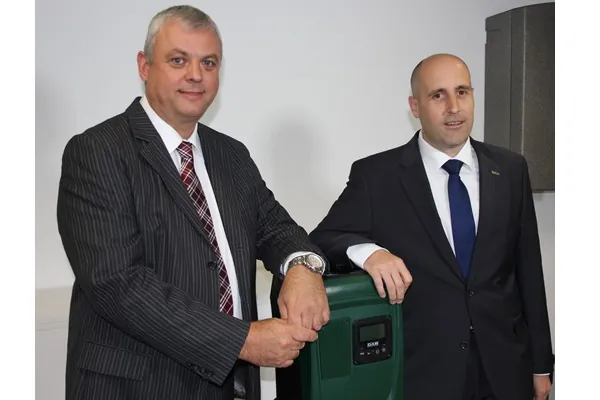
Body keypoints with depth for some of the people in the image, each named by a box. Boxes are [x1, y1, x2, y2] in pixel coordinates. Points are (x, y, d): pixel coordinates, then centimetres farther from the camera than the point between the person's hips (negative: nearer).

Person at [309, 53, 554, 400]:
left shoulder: (510, 169, 2)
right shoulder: (376, 175, -8)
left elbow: (528, 270, 5)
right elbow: (321, 240, -7)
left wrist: (541, 362, 8)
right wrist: (368, 251, -28)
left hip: (504, 369, 3)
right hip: (420, 371, -3)